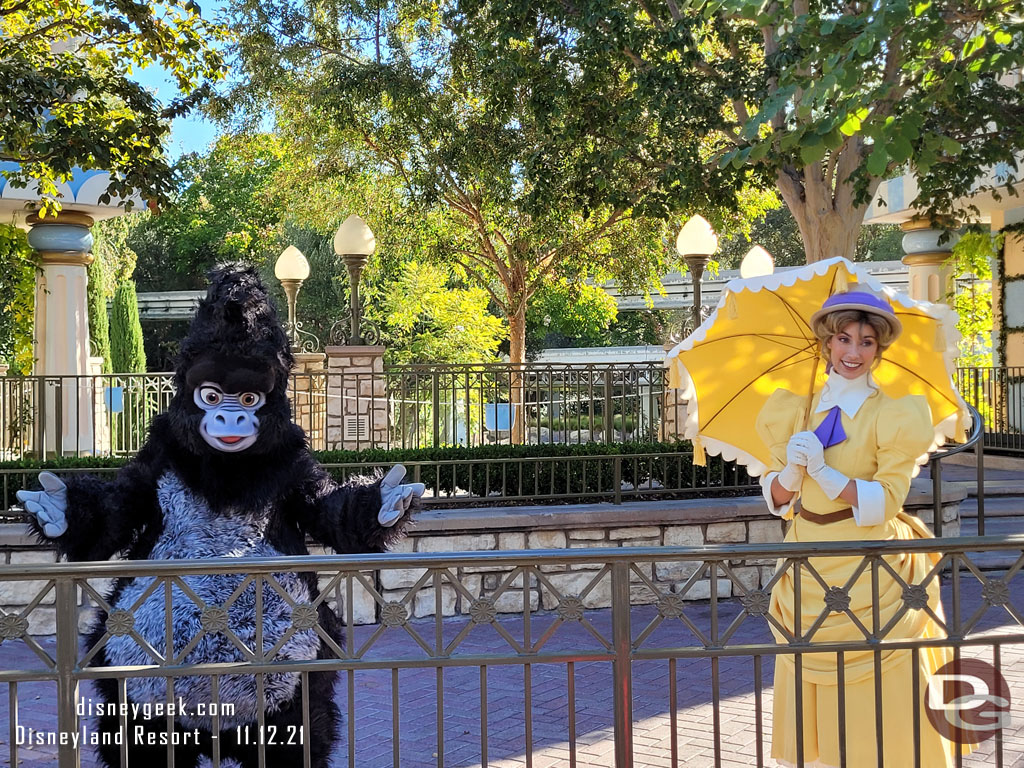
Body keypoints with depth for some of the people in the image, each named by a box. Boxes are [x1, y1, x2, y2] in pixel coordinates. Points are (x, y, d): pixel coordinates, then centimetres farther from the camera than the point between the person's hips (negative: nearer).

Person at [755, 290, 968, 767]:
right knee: (810, 706, 8)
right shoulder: (797, 409, 7)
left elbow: (888, 500, -13)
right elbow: (777, 499, 7)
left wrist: (825, 472, -23)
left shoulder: (893, 415, -4)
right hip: (810, 567, 4)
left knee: (872, 707, 1)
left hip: (871, 572, -4)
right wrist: (791, 471, -14)